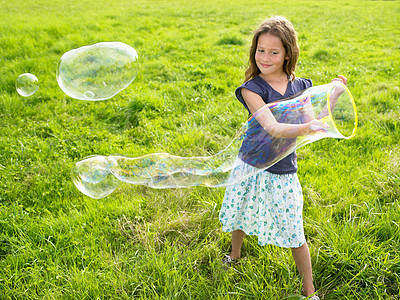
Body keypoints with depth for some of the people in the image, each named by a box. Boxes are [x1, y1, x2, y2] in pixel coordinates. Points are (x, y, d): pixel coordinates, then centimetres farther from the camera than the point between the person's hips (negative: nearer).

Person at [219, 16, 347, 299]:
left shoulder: (300, 86, -4)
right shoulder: (252, 89, -15)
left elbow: (316, 121, 5)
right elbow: (272, 128, -29)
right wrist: (305, 127, -46)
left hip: (283, 173, 1)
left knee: (294, 234, 5)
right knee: (241, 217, 22)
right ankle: (234, 257, 54)